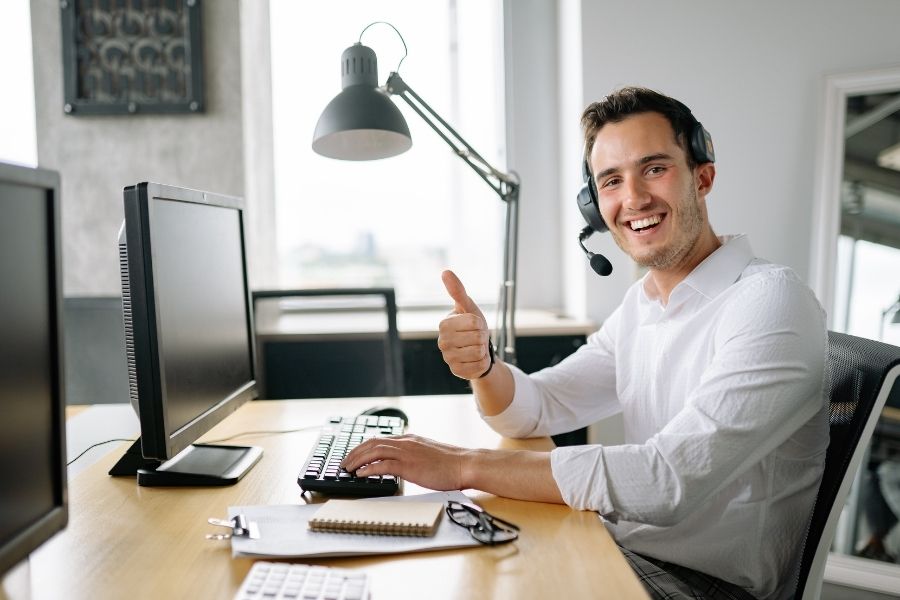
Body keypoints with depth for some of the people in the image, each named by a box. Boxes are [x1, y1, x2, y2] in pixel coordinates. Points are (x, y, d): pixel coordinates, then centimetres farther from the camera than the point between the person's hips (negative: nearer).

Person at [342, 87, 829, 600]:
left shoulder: (770, 301, -21)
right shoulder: (641, 303, 7)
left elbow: (669, 480, -30)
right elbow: (533, 411, 6)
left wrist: (466, 465, -29)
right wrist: (482, 364, -18)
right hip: (627, 550, 7)